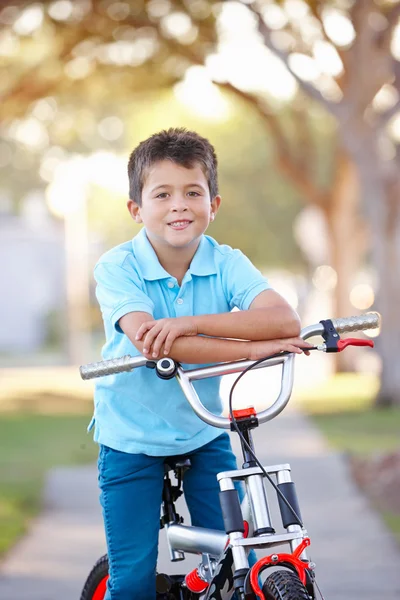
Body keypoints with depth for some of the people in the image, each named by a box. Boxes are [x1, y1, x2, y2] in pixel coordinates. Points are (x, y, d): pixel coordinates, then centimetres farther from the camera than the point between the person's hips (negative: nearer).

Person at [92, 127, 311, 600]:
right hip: (132, 440, -2)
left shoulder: (226, 263, -9)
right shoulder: (117, 268, -16)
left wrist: (191, 323, -38)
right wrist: (252, 348, -35)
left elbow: (284, 320, -26)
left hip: (204, 434, 2)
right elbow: (149, 341, -32)